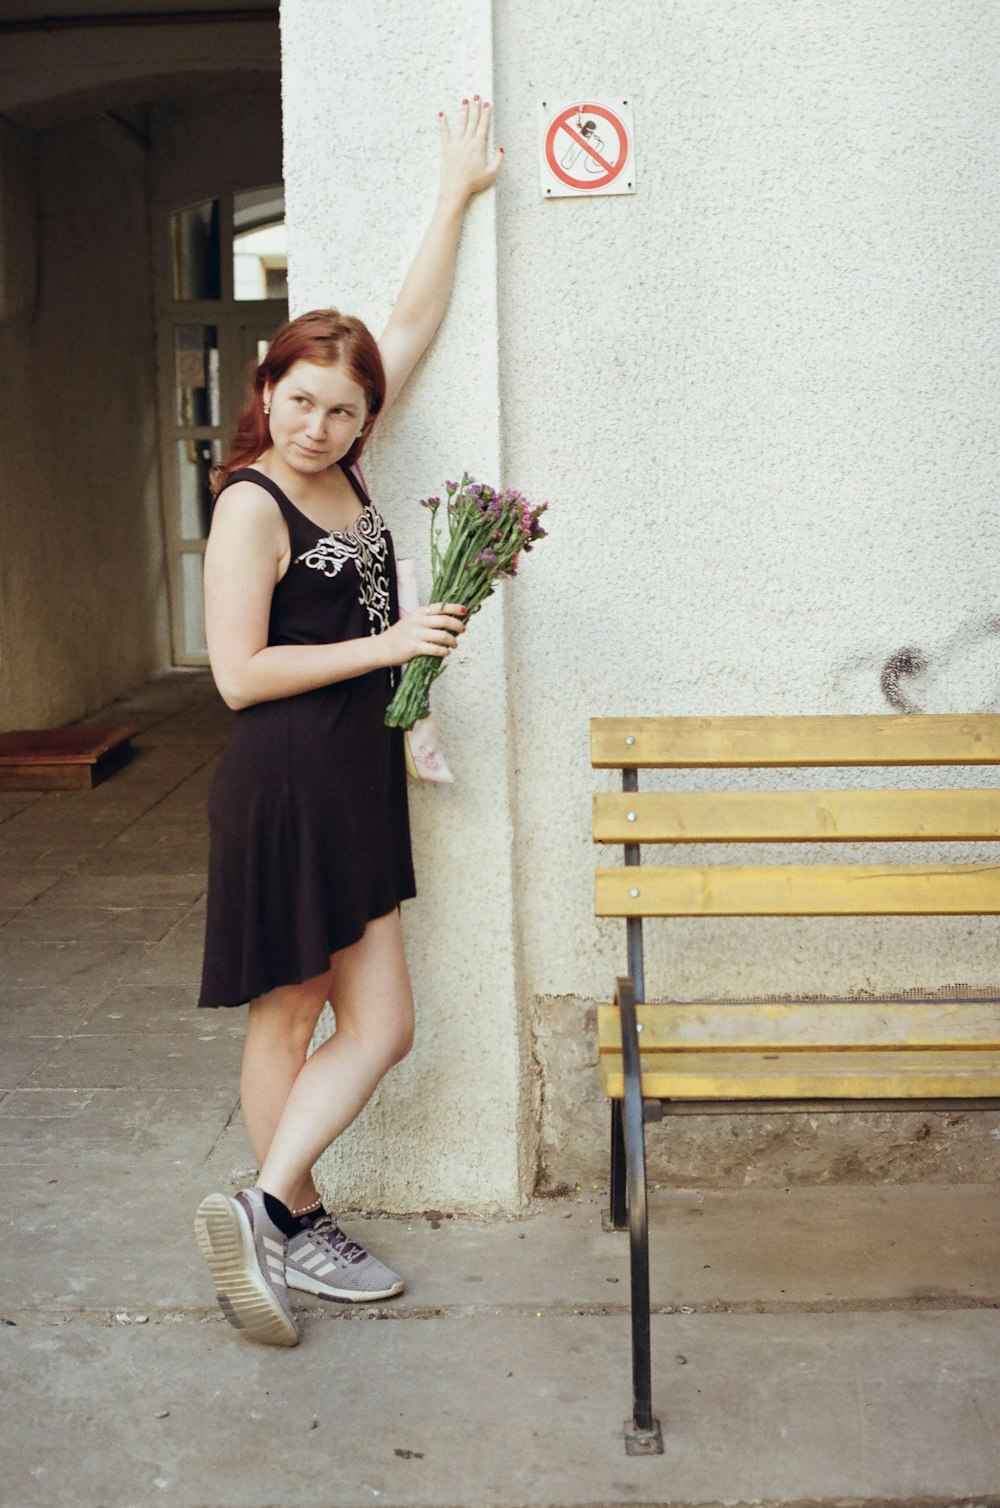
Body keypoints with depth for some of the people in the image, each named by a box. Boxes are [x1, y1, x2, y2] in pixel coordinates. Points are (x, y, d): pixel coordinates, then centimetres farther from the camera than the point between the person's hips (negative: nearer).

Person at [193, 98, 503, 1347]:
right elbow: (239, 673, -16)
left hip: (353, 785, 9)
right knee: (287, 1020, 0)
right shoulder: (251, 503, -11)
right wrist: (387, 646, -17)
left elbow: (412, 326, 18)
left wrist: (458, 192, 21)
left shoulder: (342, 472, 10)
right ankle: (280, 1217, 12)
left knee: (373, 1023, 9)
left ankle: (279, 1222, 15)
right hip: (286, 788, -8)